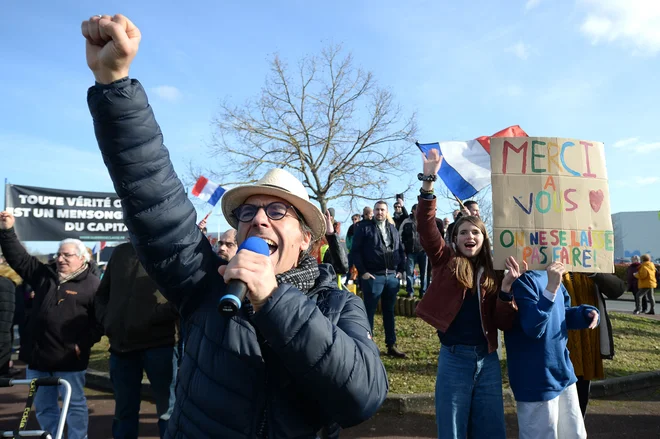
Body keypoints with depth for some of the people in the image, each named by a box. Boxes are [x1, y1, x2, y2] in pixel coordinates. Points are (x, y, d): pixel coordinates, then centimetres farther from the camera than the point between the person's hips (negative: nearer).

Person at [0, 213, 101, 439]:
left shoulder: (92, 284, -7)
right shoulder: (45, 274, 10)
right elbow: (19, 259, 11)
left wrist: (84, 343, -15)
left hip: (69, 358, -6)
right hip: (38, 355, 6)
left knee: (75, 404, 6)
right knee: (43, 406, 17)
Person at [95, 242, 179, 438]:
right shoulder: (119, 252, 13)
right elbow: (101, 293, 21)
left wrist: (154, 317, -19)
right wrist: (106, 319, 5)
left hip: (158, 344, -5)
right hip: (121, 345, 5)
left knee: (167, 411, 5)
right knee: (124, 411, 19)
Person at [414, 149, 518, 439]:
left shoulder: (493, 273, 6)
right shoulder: (445, 261, 0)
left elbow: (504, 324, 0)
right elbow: (425, 226, -16)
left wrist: (506, 290, -16)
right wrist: (428, 181, -25)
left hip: (487, 360, 3)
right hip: (454, 358, -3)